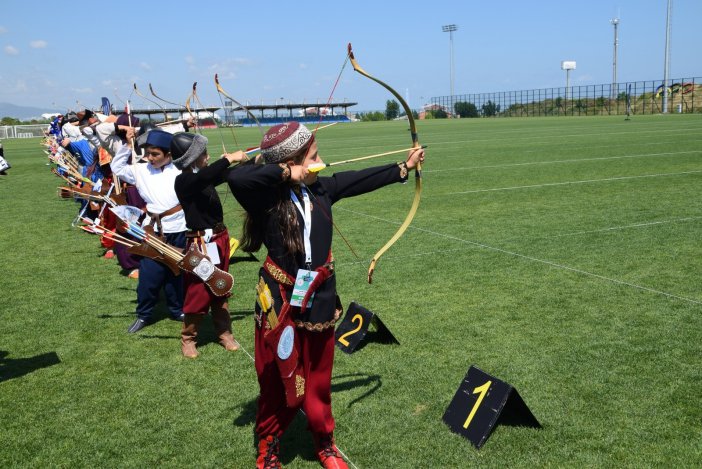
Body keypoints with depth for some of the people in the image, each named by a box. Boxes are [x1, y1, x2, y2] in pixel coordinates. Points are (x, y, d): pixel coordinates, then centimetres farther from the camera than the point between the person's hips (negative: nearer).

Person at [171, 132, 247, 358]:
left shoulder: (203, 176, 5)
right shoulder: (183, 181, -18)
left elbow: (226, 175, 19)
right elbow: (205, 176, -38)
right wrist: (229, 158, -32)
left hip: (220, 239, 8)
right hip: (201, 244, -8)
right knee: (198, 292, 2)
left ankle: (224, 332, 30)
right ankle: (188, 338, 20)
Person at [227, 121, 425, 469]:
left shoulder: (320, 189, 1)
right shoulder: (268, 199, -18)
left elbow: (360, 180, 13)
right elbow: (236, 178, -38)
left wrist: (403, 167, 23)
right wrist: (285, 173, -26)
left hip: (319, 301, 5)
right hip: (281, 304, -5)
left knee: (318, 380, 19)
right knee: (279, 382, 11)